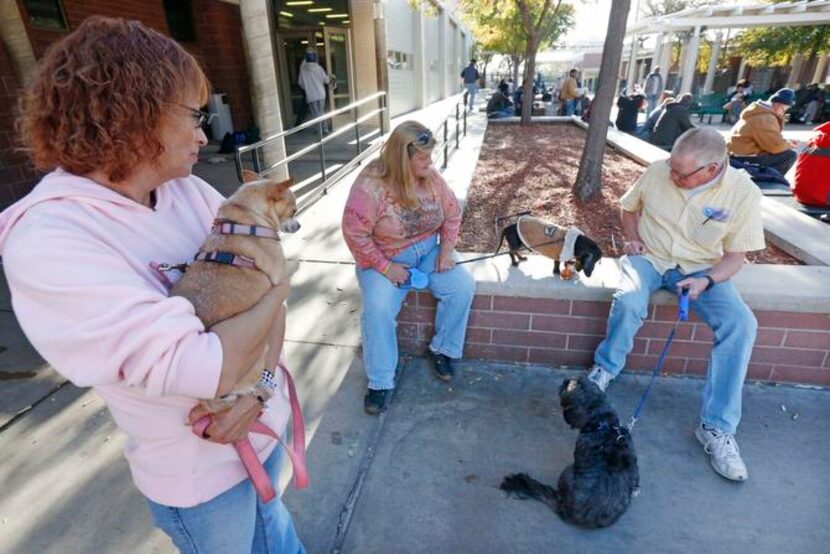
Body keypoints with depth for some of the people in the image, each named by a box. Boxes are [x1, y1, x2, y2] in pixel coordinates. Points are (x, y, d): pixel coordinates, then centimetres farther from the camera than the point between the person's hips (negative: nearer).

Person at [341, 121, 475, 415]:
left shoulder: (432, 177, -4)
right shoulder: (371, 184, -21)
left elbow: (453, 214, 6)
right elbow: (354, 233, -21)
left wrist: (446, 249, -9)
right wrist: (385, 267, -23)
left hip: (428, 251, 5)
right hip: (385, 259, -4)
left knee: (463, 285, -17)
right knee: (378, 308, -29)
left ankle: (443, 349, 5)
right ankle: (381, 382, -11)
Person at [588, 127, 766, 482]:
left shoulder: (744, 193, -12)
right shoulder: (658, 171, -10)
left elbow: (736, 255, -5)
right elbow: (629, 207, 10)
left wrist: (706, 280, -24)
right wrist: (633, 238, -8)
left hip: (701, 269, 1)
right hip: (649, 258, 0)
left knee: (741, 324, -23)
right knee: (628, 302, -34)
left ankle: (716, 428, -11)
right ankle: (605, 369, -2)